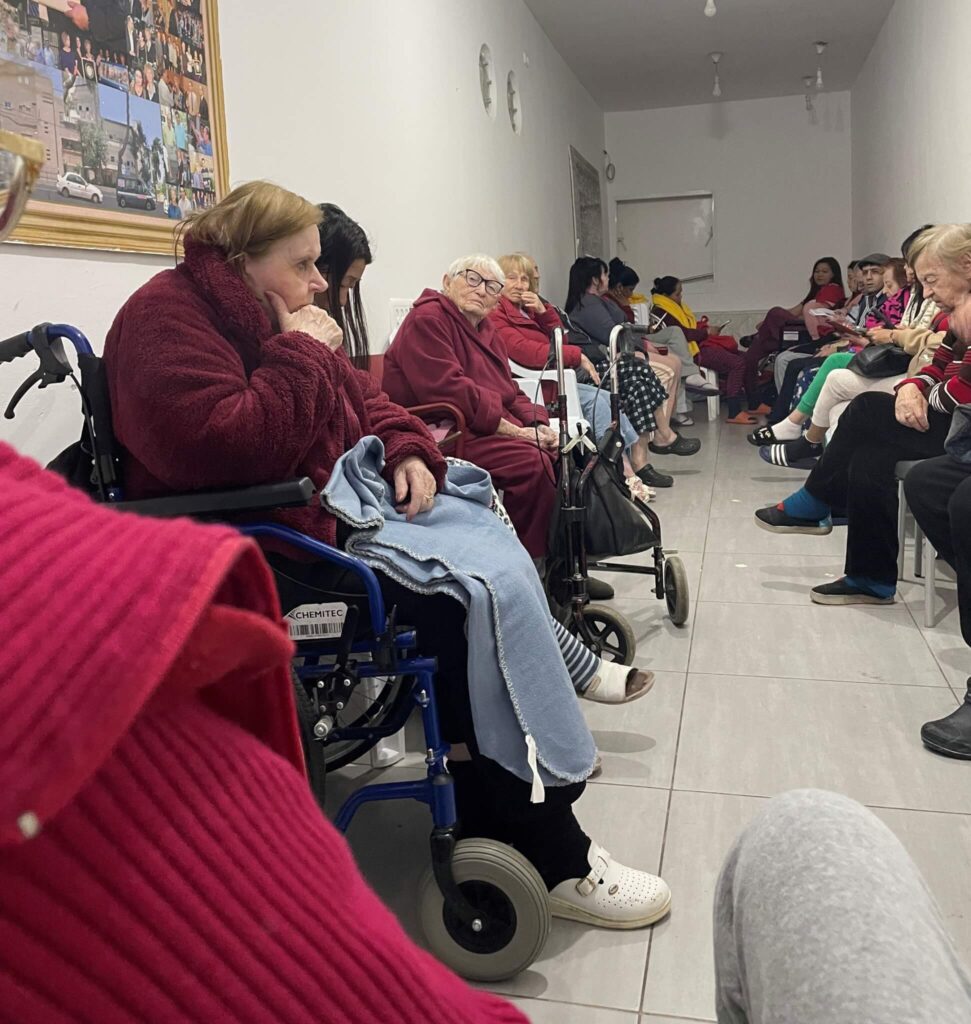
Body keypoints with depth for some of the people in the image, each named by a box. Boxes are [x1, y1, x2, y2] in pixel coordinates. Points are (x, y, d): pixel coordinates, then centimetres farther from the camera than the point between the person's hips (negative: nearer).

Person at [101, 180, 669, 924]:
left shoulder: (265, 312, 16)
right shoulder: (168, 318, -13)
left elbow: (359, 396, 18)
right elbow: (225, 445, -28)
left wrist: (408, 450, -2)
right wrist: (301, 354, -18)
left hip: (339, 495, 10)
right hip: (272, 537, -10)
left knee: (493, 544, 4)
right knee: (475, 593, -22)